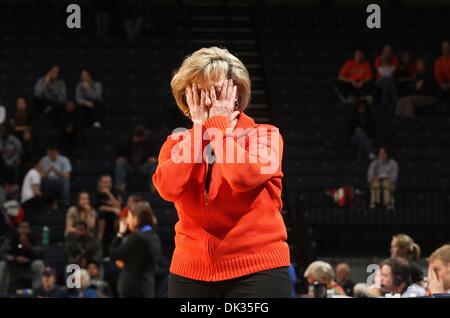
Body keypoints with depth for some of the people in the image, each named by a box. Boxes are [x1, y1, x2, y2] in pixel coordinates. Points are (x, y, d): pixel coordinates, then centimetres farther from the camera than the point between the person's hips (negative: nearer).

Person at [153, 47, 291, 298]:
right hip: (192, 272, 4)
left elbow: (243, 176, -20)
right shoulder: (176, 144, 10)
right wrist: (200, 129, -6)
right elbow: (168, 187, -11)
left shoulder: (265, 135, 1)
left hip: (258, 270, -3)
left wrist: (219, 125, -8)